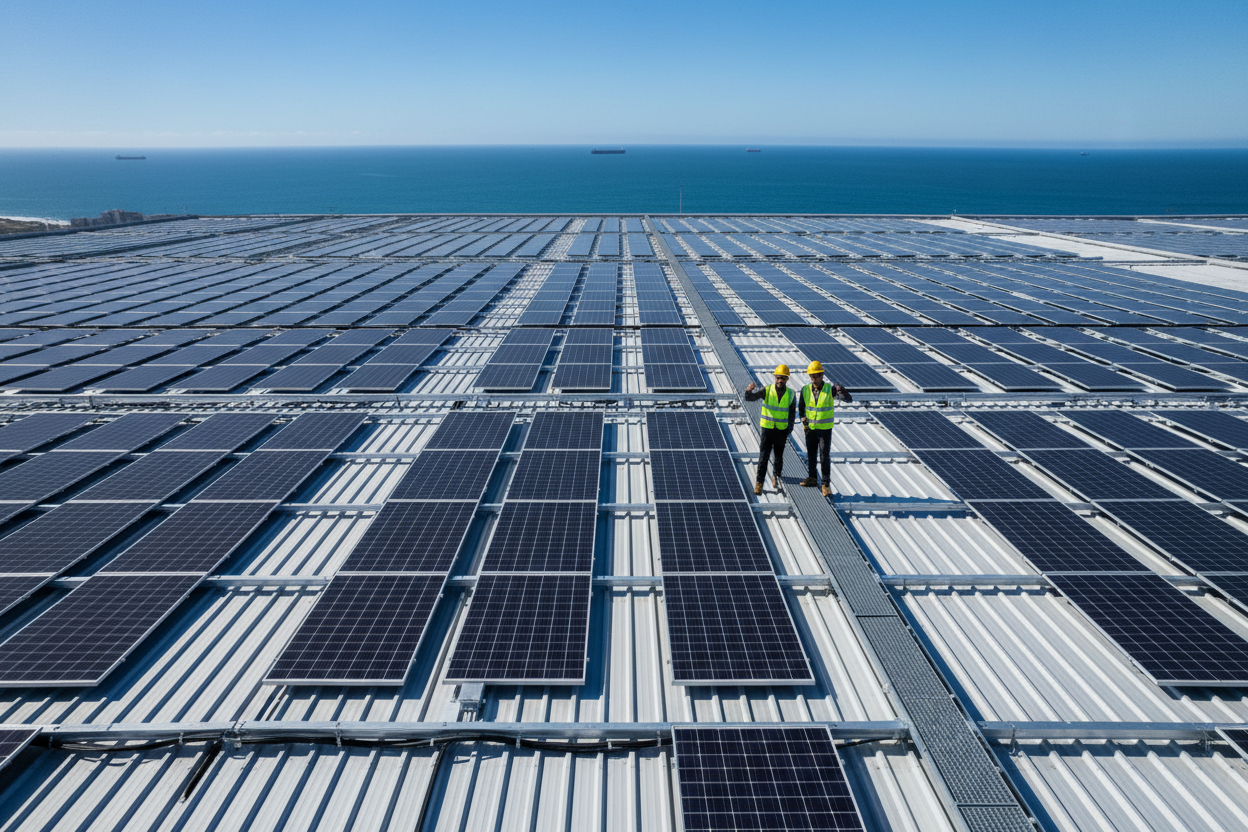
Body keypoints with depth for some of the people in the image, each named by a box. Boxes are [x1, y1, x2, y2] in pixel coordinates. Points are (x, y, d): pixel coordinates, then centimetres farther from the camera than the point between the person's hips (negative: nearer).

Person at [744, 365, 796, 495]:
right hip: (767, 429, -2)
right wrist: (749, 390, -41)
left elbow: (792, 413, 3)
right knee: (763, 456, -5)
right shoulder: (767, 390, -8)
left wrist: (789, 430, -6)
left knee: (779, 457, 12)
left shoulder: (791, 394, -2)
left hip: (782, 431, 2)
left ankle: (776, 477, 37)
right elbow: (749, 398, -17)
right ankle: (759, 483, 1)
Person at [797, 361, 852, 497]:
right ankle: (812, 478, 33)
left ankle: (826, 484, 8)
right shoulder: (805, 390, -4)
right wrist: (803, 420, -4)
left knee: (825, 457, -3)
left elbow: (849, 399, -21)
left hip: (825, 429, -3)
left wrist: (842, 391, -41)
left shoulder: (830, 389, -13)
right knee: (810, 455, 15)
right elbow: (801, 408, 11)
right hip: (810, 428, 3)